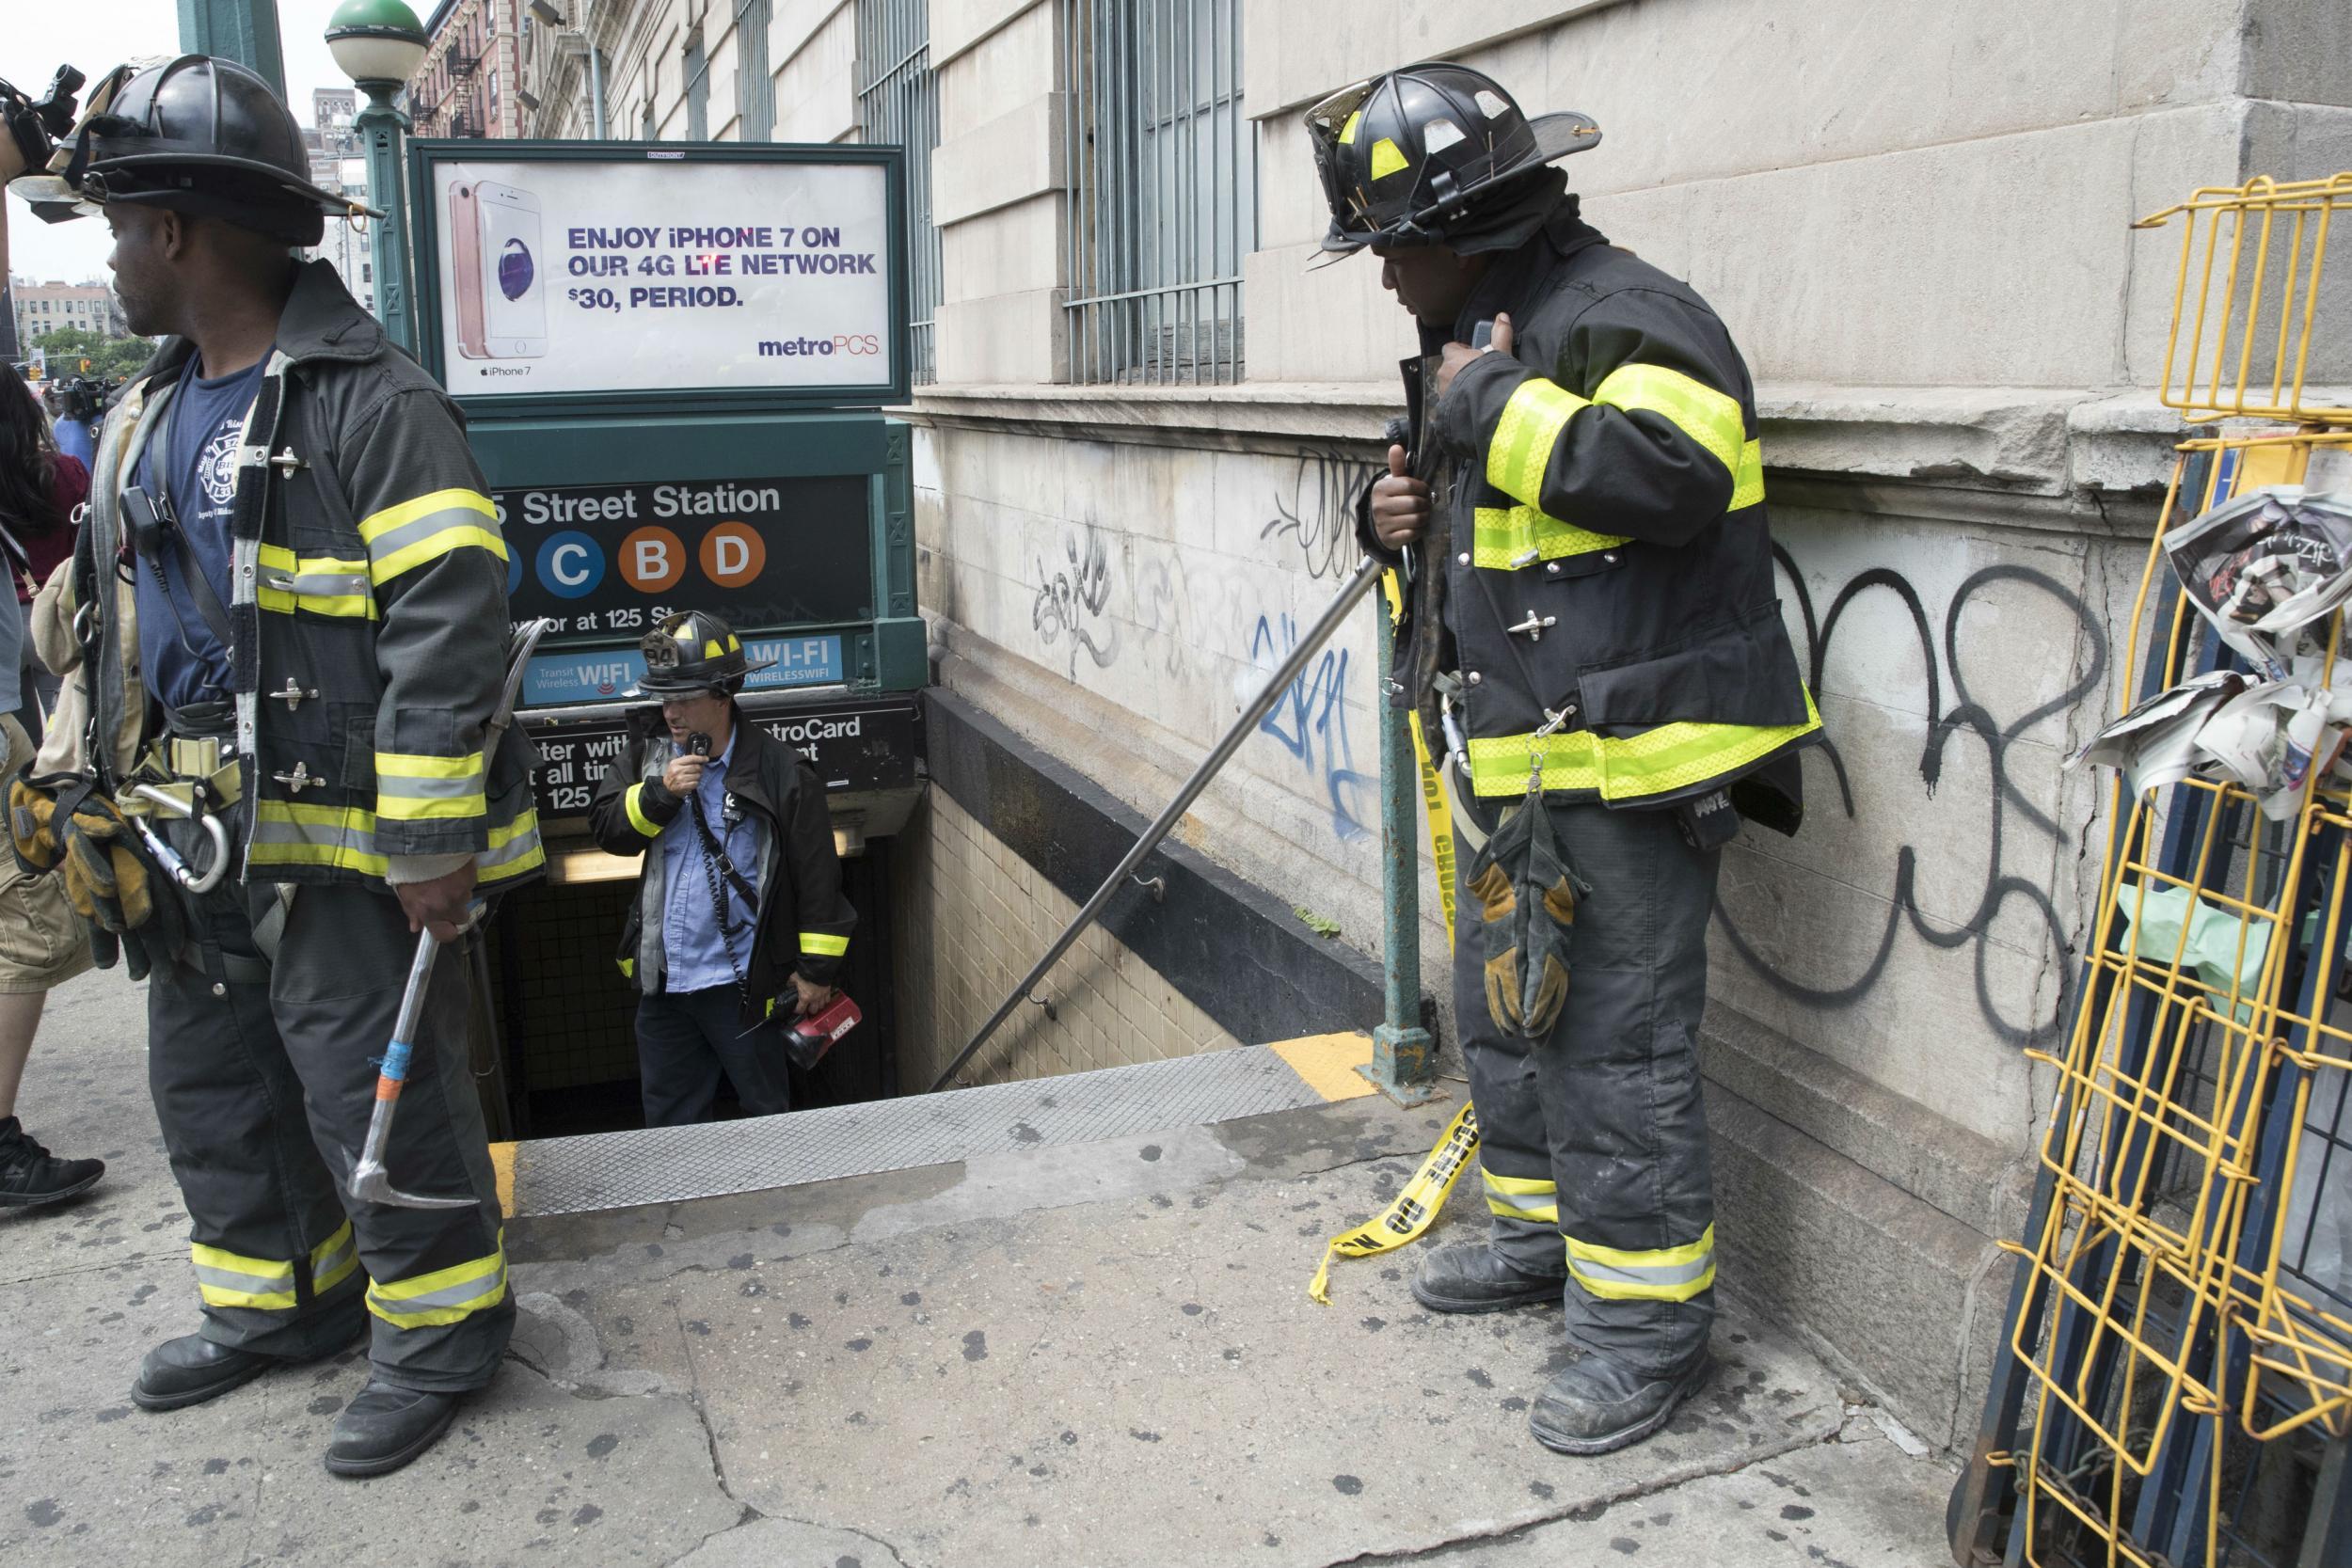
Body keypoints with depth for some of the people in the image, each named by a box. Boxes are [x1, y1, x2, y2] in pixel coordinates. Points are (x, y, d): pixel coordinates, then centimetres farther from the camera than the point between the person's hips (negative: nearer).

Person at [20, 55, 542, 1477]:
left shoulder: (370, 401, -16)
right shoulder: (153, 411, 15)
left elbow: (448, 626, -21)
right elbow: (113, 612, 24)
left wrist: (430, 842, -22)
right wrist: (99, 781, 22)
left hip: (337, 847, -9)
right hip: (197, 837, 10)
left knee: (374, 1094, 1)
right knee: (212, 1088, 20)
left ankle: (443, 1323, 20)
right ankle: (280, 1302, 39)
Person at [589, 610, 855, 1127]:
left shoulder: (779, 770, -13)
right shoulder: (648, 753, 3)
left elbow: (818, 880, -11)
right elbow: (605, 825, -1)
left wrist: (816, 970, -9)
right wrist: (660, 791, -18)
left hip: (740, 986, -5)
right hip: (662, 980, 5)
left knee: (766, 1112, 11)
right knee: (668, 1120, 18)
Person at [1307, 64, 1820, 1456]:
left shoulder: (1621, 319, -14)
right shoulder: (1468, 339, 17)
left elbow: (1673, 468, -34)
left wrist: (1495, 404, -23)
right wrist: (1398, 518, 6)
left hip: (1626, 767, -10)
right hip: (1516, 764, 10)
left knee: (1618, 1045, -3)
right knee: (1504, 1007, 20)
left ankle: (1651, 1323, 12)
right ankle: (1546, 1232, 39)